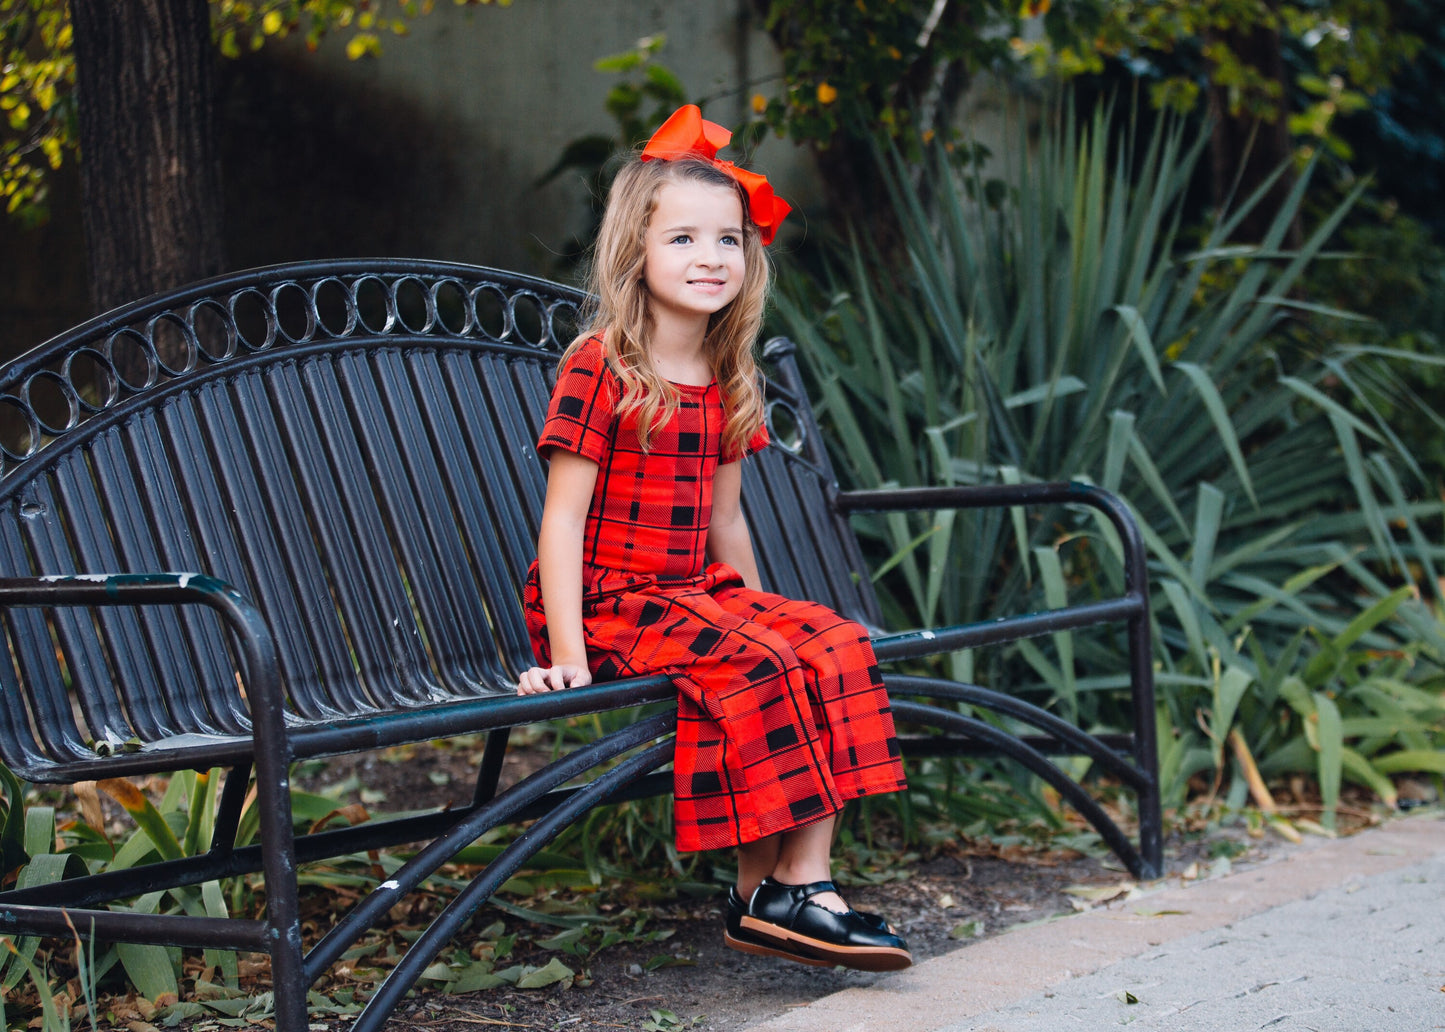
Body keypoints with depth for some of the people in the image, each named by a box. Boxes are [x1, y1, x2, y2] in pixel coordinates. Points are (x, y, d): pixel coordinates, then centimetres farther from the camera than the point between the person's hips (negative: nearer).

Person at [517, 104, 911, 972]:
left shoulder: (726, 382, 11)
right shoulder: (600, 369, -10)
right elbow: (564, 514, -14)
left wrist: (761, 614, 15)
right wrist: (566, 653, -20)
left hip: (701, 597, 7)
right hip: (608, 605, -7)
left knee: (837, 646, -15)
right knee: (752, 667, -29)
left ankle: (805, 882, -20)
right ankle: (762, 891, -18)